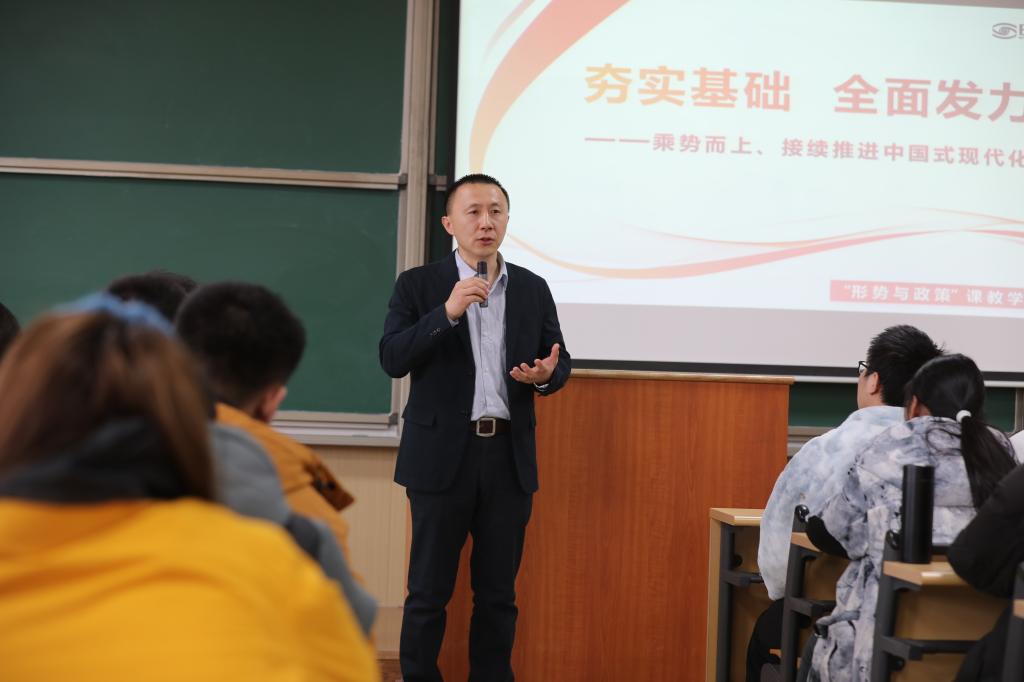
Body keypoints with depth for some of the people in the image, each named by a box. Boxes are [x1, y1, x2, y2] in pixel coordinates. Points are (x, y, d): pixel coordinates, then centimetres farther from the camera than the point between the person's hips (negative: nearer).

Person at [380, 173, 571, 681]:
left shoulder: (533, 289, 9)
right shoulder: (418, 285, 0)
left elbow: (558, 361, 12)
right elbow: (392, 360, -10)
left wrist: (546, 375, -12)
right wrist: (447, 312, -21)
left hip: (510, 456, 3)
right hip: (443, 454, -3)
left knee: (498, 593, 10)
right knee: (429, 591, 5)